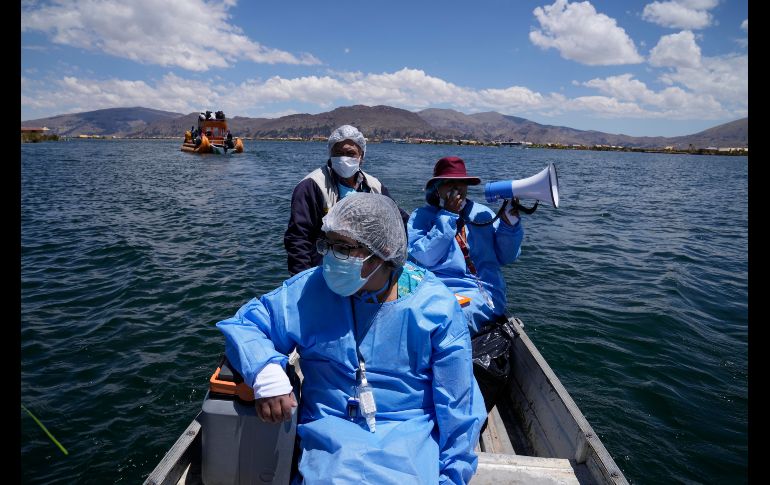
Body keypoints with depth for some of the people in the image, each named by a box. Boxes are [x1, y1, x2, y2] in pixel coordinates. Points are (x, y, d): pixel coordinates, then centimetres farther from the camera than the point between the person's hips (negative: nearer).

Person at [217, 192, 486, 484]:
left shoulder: (435, 306, -6)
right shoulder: (308, 290, -3)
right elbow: (242, 325, 2)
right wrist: (266, 371, -18)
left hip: (412, 438, 0)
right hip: (331, 436, 1)